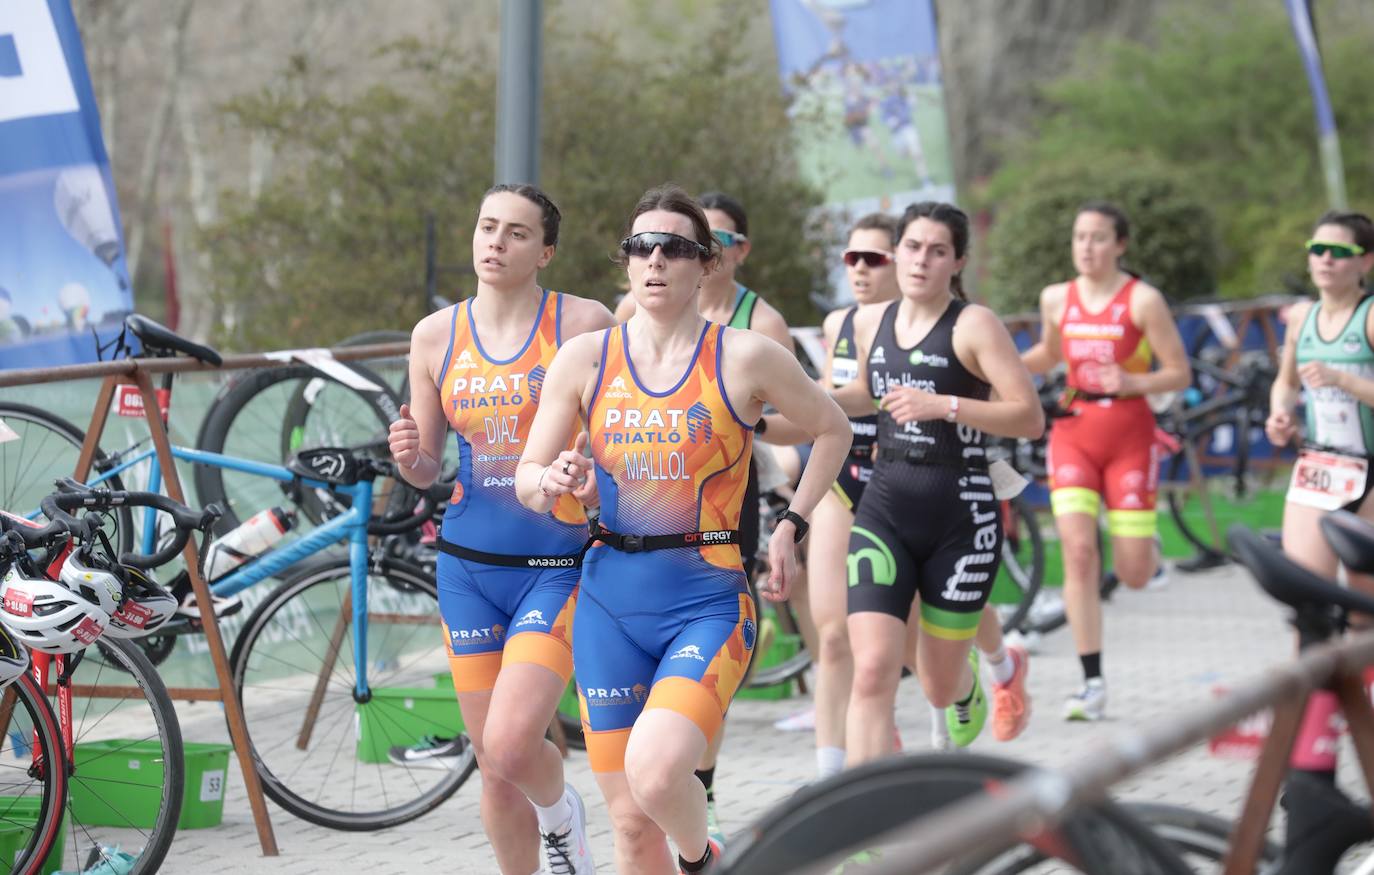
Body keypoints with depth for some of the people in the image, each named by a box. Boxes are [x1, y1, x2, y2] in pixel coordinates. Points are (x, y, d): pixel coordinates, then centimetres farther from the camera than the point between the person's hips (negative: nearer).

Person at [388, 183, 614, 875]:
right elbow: (428, 469, 12)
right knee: (492, 763, 8)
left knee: (510, 745, -17)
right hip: (468, 564, 4)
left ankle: (561, 816, 17)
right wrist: (410, 458, -11)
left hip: (557, 564, -4)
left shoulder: (584, 325, -6)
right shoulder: (436, 335, 5)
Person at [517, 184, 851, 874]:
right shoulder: (584, 359, 3)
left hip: (708, 598, -3)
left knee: (655, 772, -27)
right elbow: (528, 477, 8)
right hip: (610, 599, 3)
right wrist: (551, 483, -14)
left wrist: (790, 526, 5)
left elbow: (833, 430, 13)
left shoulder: (745, 357, -3)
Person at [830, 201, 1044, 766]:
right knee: (872, 674, -15)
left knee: (939, 690, 12)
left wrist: (944, 406, -23)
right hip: (882, 511, 3)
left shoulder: (974, 325, -9)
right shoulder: (869, 322, 7)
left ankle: (967, 682, 52)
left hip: (960, 517, -3)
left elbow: (1030, 418, -14)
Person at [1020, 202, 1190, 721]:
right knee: (1078, 552, -14)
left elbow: (1180, 374, -5)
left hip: (1128, 436, -2)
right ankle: (1093, 684, -10)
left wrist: (1131, 383, -22)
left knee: (1134, 576, -1)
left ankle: (1139, 540, 40)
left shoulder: (1142, 300, -7)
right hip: (1073, 432, 2)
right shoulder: (1056, 299, 5)